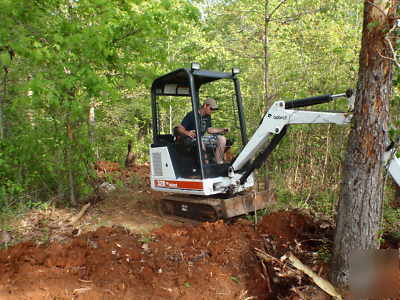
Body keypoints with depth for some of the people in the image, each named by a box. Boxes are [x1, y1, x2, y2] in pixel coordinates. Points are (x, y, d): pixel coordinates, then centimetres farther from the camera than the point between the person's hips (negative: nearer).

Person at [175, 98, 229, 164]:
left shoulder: (207, 116, 8)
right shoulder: (192, 115, -15)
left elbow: (209, 130, 18)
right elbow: (179, 128, -17)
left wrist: (223, 130, 7)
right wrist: (187, 133, -39)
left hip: (201, 138, 8)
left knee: (222, 139, -8)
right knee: (201, 144, -41)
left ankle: (219, 163, -9)